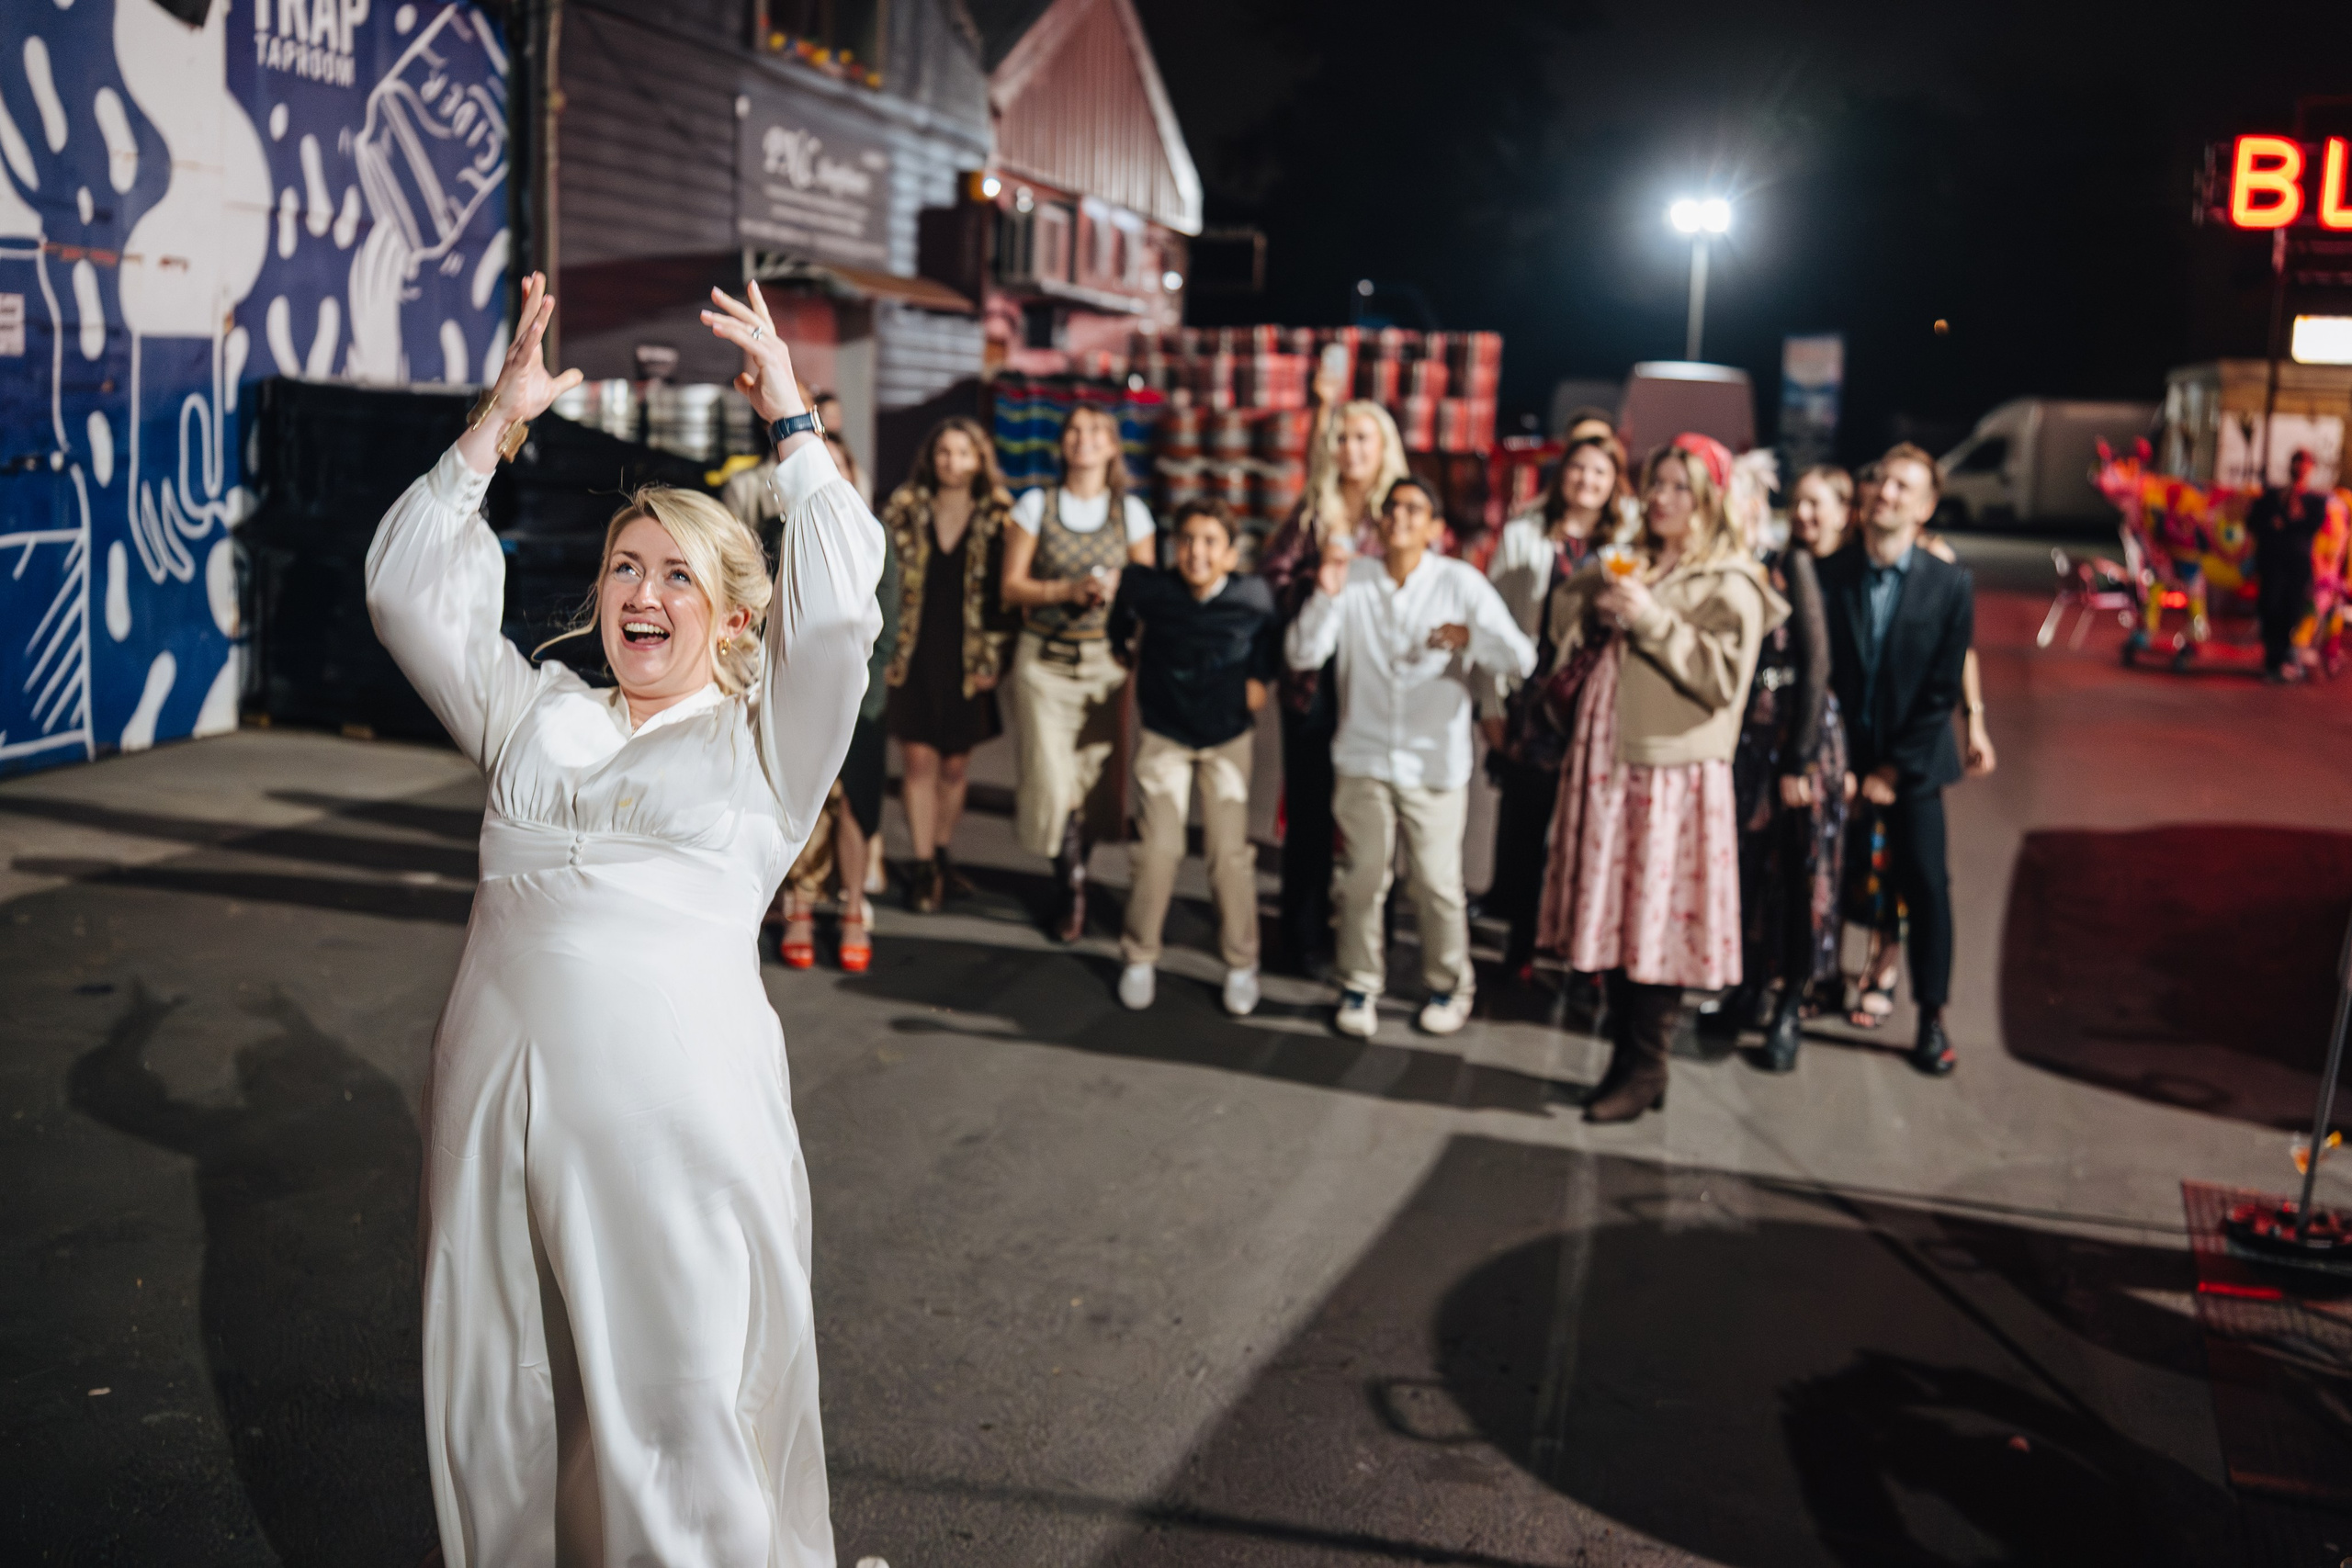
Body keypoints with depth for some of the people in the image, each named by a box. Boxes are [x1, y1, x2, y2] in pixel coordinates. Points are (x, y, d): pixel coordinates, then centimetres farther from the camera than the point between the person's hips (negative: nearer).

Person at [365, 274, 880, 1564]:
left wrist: (788, 419, -4)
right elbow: (408, 589, 13)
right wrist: (500, 419, 7)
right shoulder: (535, 714, 19)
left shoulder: (761, 741, 7)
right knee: (498, 1405, 13)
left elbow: (839, 604, -8)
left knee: (689, 1402, 2)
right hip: (497, 1088, 4)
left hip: (678, 1097, -4)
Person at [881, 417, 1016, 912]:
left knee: (955, 766, 8)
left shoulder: (997, 518, 2)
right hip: (913, 657, 0)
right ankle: (923, 868, 3)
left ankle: (941, 855, 26)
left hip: (966, 662, 0)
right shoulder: (904, 509, 4)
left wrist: (992, 658, -4)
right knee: (920, 760, -4)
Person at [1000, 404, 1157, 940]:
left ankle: (1074, 880, 26)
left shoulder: (1131, 513, 5)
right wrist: (1069, 589, -13)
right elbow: (1012, 586, 1)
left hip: (1107, 660, 1)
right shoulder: (1035, 506, 2)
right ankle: (1073, 889, 15)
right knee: (1053, 782, -6)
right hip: (1044, 660, -1)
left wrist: (1116, 589, -12)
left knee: (1094, 778, 1)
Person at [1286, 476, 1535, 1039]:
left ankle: (1450, 986, 25)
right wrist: (1325, 595, -22)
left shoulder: (1461, 582, -6)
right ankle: (1359, 987, 25)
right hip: (1363, 758, 1)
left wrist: (1471, 637, -28)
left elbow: (1522, 659, -11)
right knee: (1362, 880, 8)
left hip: (1435, 764, -1)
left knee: (1438, 885, 4)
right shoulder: (1351, 577, -2)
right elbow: (1301, 654, -8)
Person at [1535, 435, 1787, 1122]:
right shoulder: (1627, 566, 16)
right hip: (1607, 762, 6)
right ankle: (1625, 1053, 20)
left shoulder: (1730, 587, -4)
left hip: (1675, 771, -6)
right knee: (1611, 916, 9)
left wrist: (1651, 618, -18)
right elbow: (1567, 620, 22)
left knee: (1656, 921, -4)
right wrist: (1596, 606, 1)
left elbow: (1722, 677, -15)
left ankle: (1645, 1070, 6)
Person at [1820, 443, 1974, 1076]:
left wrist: (1895, 768, -8)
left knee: (1926, 885, -1)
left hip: (1912, 762, 0)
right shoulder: (1828, 574, -1)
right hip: (1839, 756, 1)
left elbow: (1942, 690, -4)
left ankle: (1932, 1018, 9)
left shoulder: (1950, 585, -3)